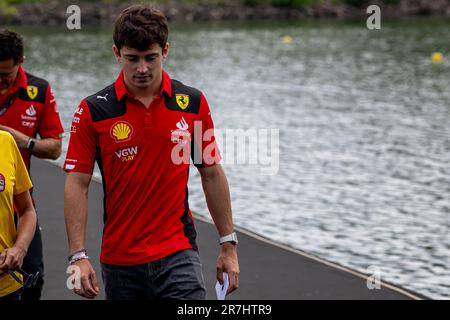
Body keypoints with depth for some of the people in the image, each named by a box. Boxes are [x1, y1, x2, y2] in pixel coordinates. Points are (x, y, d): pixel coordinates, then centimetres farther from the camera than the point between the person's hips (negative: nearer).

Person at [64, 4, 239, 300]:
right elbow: (77, 184, -3)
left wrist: (228, 245, 8)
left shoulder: (193, 103, 2)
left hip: (178, 254, 0)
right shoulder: (93, 111, -3)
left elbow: (212, 174, 9)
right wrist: (78, 256, -10)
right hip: (119, 261, 1)